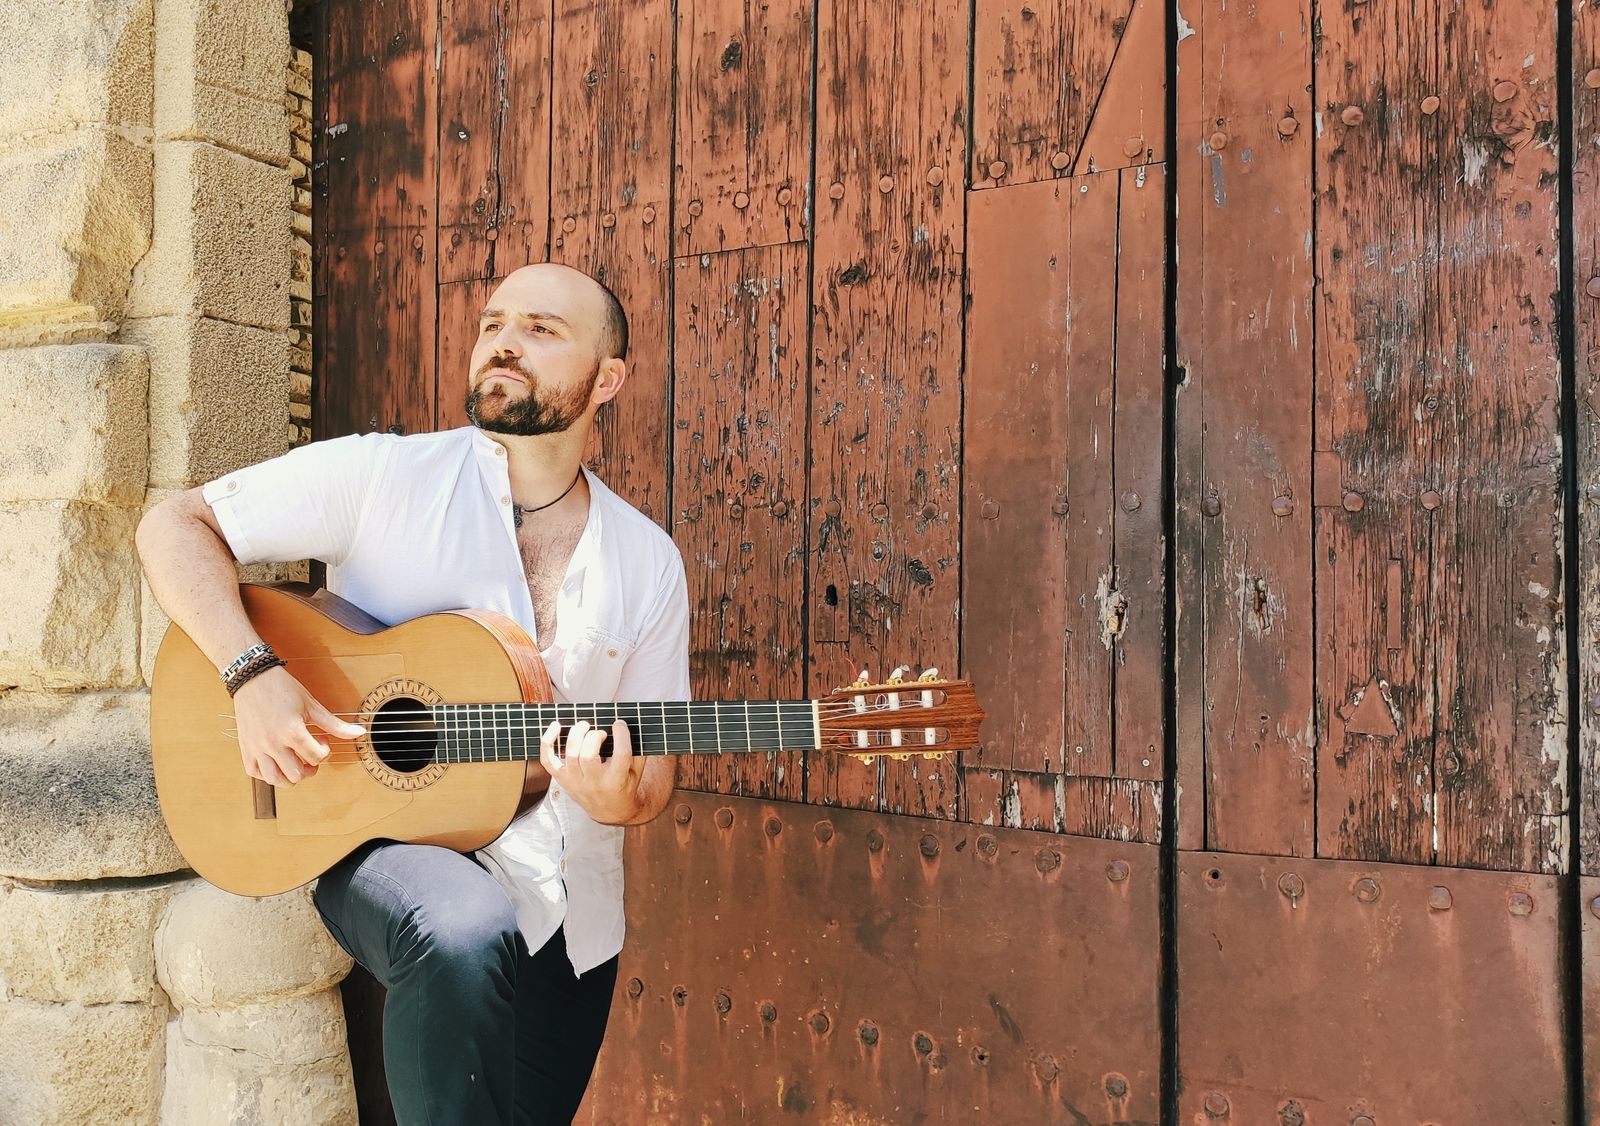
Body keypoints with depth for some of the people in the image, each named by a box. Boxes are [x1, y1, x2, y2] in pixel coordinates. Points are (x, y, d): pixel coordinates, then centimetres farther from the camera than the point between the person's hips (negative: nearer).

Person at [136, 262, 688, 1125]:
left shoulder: (648, 560, 1)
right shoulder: (382, 476, -7)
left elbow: (653, 772, 5)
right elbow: (174, 525, -7)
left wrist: (620, 801, -19)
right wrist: (253, 676, -22)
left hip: (564, 904, 4)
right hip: (381, 833, -4)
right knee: (465, 934, -36)